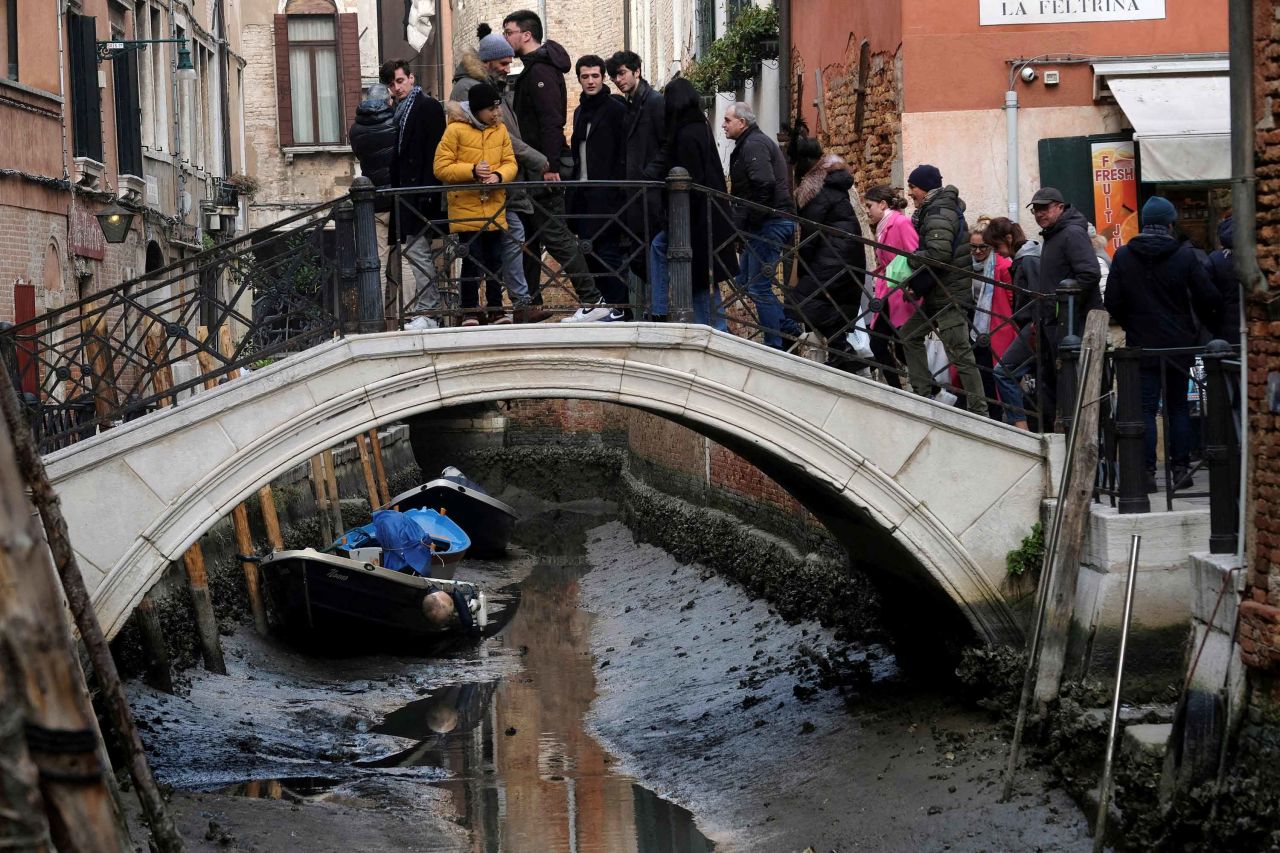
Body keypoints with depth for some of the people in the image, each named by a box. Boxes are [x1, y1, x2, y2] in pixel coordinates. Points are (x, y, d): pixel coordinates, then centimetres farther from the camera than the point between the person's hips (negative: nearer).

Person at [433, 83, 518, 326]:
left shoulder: (500, 129, 8)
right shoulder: (455, 130, -8)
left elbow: (510, 162, 9)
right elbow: (441, 167, -9)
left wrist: (499, 175, -13)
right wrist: (472, 171, -20)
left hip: (494, 207, 4)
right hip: (466, 208, -4)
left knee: (495, 260, 8)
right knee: (472, 260, -4)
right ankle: (470, 313, 5)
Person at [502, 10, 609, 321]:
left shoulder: (541, 71, -14)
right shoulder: (532, 69, 18)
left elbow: (551, 121, -22)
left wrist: (550, 165, -26)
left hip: (543, 167, -10)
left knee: (554, 234, -10)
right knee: (530, 237, 13)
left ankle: (592, 301, -11)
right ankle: (531, 304, 20)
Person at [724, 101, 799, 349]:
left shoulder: (753, 145, -12)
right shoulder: (752, 143, 20)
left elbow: (764, 185, -25)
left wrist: (750, 222, -19)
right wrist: (746, 224, 14)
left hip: (769, 224, -11)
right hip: (770, 224, 11)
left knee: (758, 286, -8)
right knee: (746, 281, 16)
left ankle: (774, 346, -4)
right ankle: (789, 328, 20)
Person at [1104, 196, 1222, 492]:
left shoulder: (1123, 256, -2)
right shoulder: (1184, 255, -6)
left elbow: (1113, 302, 0)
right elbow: (1209, 298, -6)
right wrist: (1208, 323, 13)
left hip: (1142, 345, 0)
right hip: (1179, 344, 0)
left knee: (1146, 408, 1)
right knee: (1178, 406, 11)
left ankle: (1147, 472, -6)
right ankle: (1180, 469, 9)